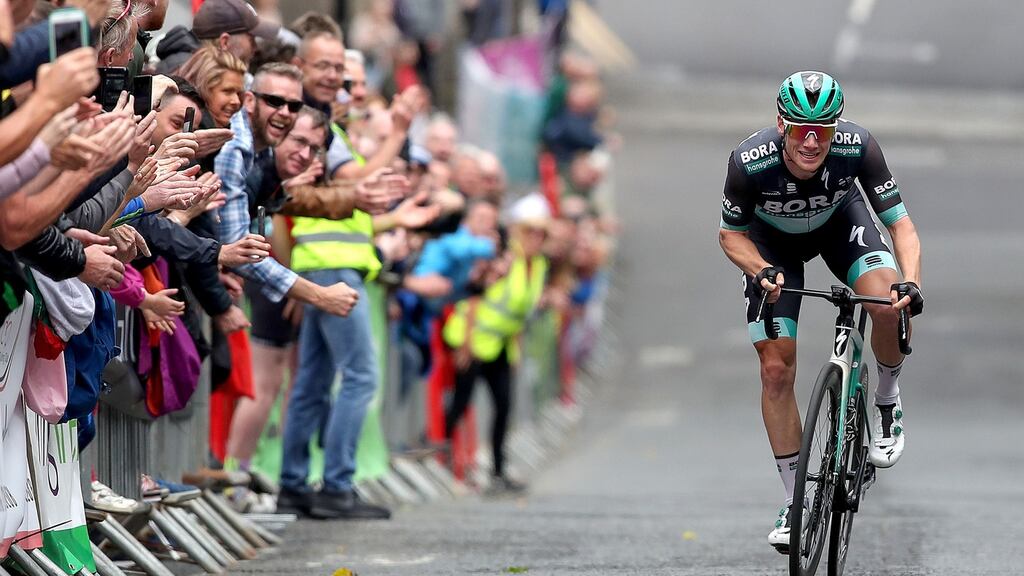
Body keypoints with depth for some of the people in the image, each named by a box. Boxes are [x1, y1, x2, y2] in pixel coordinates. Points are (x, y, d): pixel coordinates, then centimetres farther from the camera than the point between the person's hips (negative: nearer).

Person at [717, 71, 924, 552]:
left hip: (839, 222, 0)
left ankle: (887, 401, 2)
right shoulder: (750, 162, -35)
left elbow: (901, 223, -27)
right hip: (772, 242, 0)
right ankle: (795, 501, 5)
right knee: (776, 368, -8)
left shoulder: (858, 147, -34)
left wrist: (910, 281, -45)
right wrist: (762, 271, -36)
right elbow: (731, 234, -17)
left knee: (890, 305, -29)